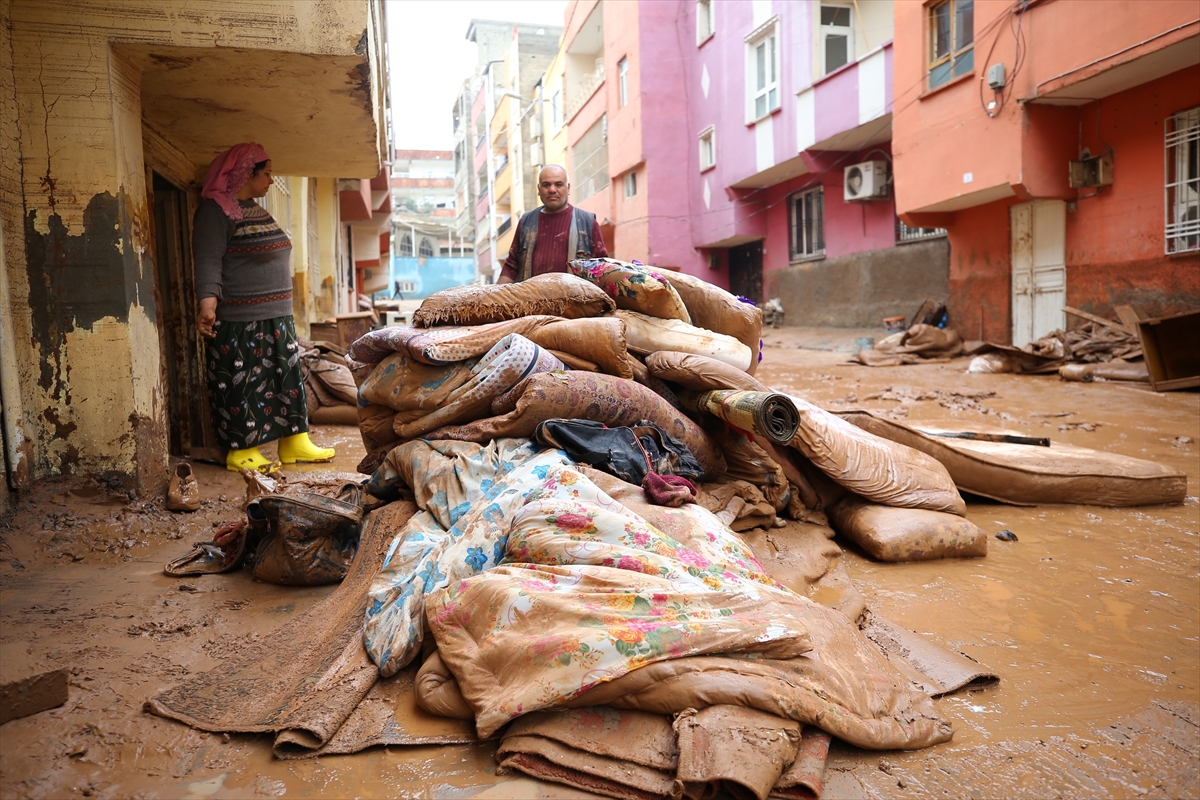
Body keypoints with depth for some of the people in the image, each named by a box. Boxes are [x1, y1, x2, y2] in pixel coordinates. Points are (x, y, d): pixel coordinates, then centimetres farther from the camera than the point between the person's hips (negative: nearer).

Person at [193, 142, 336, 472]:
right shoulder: (215, 210, -10)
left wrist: (284, 308, 27)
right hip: (239, 323, -9)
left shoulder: (255, 209, 18)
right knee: (243, 385, -2)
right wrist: (208, 305, -32)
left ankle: (295, 443, 19)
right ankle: (241, 452, 9)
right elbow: (208, 262, -20)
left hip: (276, 318, 9)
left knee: (288, 377, 11)